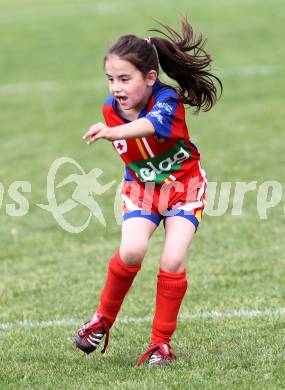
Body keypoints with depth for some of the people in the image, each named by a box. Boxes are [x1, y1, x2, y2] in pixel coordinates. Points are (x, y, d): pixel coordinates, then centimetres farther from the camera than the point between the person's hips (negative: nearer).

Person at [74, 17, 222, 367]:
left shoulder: (167, 101, -30)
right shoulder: (110, 109, -15)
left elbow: (151, 126, -56)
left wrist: (114, 133, -73)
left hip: (183, 184, -3)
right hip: (140, 187, 3)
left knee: (173, 261, -17)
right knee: (132, 250, -23)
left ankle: (161, 343, 1)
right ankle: (103, 318, 2)